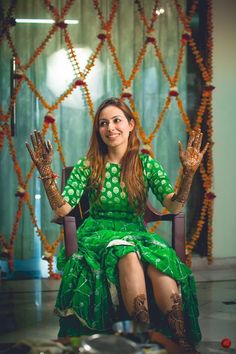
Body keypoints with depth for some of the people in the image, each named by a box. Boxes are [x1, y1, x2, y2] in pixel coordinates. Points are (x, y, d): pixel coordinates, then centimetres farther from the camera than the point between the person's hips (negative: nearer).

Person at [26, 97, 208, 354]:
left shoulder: (147, 165, 7)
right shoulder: (87, 166, 5)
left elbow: (173, 207, -3)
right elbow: (62, 209, -2)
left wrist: (189, 173, -18)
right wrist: (46, 175, -16)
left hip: (137, 234, 1)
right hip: (98, 234, -1)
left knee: (161, 260, -35)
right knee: (127, 254, -38)